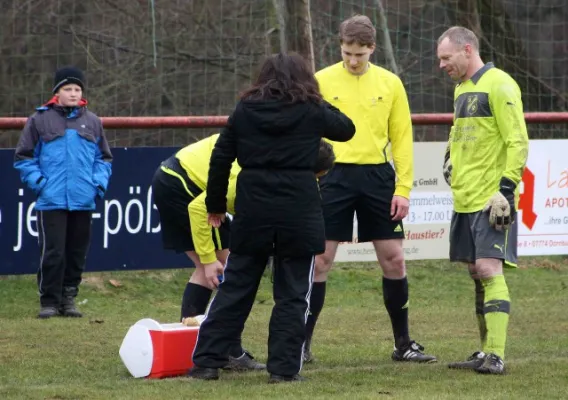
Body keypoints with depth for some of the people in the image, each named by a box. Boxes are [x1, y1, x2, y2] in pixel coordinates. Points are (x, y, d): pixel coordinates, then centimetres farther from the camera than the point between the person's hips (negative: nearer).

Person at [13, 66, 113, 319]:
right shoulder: (39, 120, 1)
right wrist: (38, 182, -7)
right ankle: (49, 302, 1)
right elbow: (24, 157, 4)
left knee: (77, 254, 8)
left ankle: (69, 298, 18)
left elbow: (104, 158, 17)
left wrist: (99, 184, 2)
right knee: (52, 253, -7)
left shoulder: (92, 122, 11)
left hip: (83, 202, 3)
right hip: (51, 202, -3)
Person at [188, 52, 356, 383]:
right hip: (299, 209, -2)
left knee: (235, 287, 10)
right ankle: (284, 367, 2)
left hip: (253, 207, 3)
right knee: (293, 293, 5)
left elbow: (221, 158, 9)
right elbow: (347, 129, 17)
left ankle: (207, 361, 8)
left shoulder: (245, 110, 7)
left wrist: (216, 205, 18)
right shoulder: (311, 111, 0)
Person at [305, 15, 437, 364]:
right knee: (320, 259, -3)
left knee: (394, 259, 4)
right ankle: (302, 344, 4)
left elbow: (402, 138, 6)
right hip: (333, 175, -2)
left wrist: (404, 188, -1)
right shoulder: (321, 81, 0)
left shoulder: (390, 83, 5)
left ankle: (404, 344, 16)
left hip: (377, 177, 2)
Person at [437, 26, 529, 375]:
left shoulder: (498, 85, -11)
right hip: (465, 199, 9)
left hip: (491, 200, -9)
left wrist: (507, 189, -20)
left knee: (489, 269, -15)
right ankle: (487, 352, 15)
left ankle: (496, 356, -17)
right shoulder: (462, 88, 16)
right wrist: (451, 160, 17)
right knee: (477, 273, 9)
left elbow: (518, 142, -15)